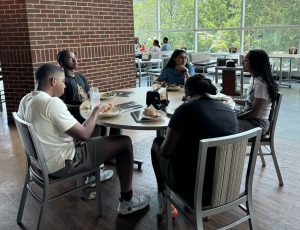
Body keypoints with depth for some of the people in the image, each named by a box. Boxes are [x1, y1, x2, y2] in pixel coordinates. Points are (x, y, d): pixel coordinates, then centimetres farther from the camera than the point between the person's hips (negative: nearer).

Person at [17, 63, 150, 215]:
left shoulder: (25, 100, 2)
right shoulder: (52, 102, -26)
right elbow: (84, 135, -23)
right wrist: (97, 110, -8)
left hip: (41, 161, 9)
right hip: (61, 164, -9)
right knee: (124, 142, -4)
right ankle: (127, 201, 8)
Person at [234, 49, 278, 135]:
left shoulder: (261, 83, -21)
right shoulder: (253, 79, 8)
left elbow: (254, 112, -21)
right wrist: (233, 100, 14)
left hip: (258, 123, -9)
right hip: (249, 118, 9)